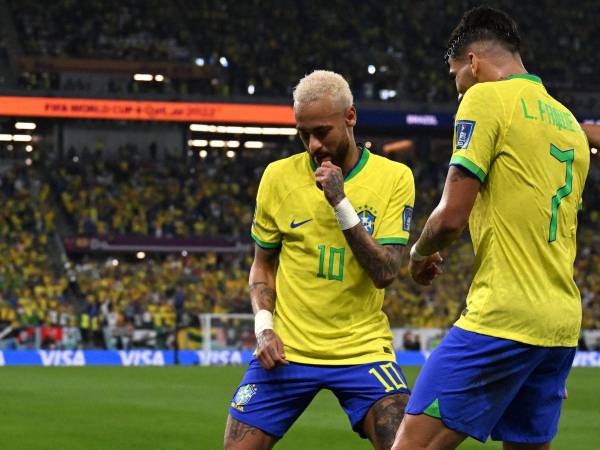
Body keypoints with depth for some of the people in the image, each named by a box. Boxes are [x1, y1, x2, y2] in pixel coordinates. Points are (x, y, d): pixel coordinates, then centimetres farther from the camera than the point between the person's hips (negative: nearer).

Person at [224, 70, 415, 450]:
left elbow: (386, 273, -13)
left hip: (363, 348, -1)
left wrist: (341, 203, -20)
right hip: (287, 351, 2)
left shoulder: (394, 178, -4)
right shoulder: (279, 176, 1)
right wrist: (264, 326, -4)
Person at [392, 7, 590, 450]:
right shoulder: (569, 123, 19)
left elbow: (451, 216, -11)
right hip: (562, 325, 8)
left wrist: (419, 255, 9)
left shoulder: (487, 98, -4)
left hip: (504, 318, -8)